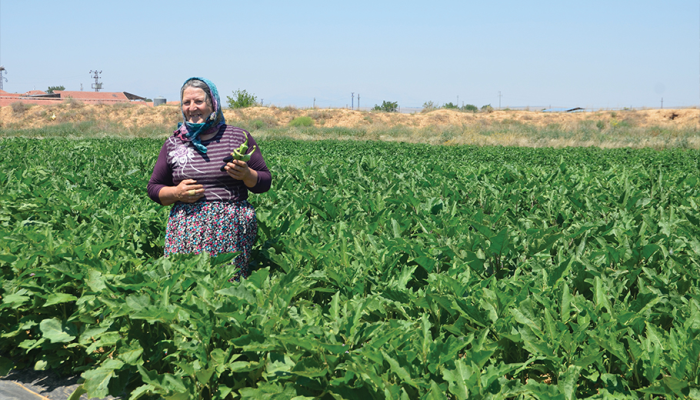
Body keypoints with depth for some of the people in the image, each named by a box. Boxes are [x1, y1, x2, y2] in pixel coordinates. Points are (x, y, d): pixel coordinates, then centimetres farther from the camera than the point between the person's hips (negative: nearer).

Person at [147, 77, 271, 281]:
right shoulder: (173, 144, 12)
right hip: (187, 232, 2)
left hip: (232, 232, -1)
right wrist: (176, 193, -3)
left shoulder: (240, 138, 7)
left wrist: (246, 174, -10)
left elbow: (265, 182, 10)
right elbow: (153, 188, 17)